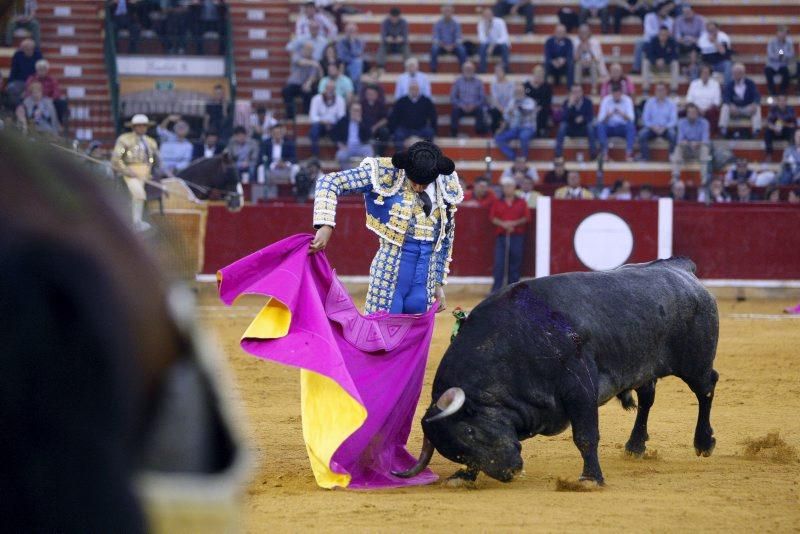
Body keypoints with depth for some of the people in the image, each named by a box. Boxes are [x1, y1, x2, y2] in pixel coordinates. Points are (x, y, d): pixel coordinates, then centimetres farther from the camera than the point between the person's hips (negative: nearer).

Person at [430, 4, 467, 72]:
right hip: (441, 46, 0)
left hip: (453, 46, 0)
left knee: (462, 51, -31)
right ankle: (433, 71, -25)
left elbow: (458, 38, -8)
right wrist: (444, 46, -27)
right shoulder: (438, 23, -6)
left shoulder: (456, 23, -4)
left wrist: (452, 46, -28)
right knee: (434, 49, -33)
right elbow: (435, 38, -10)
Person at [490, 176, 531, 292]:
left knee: (515, 263, 1)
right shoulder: (497, 203, 11)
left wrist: (515, 223, -12)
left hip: (517, 236, 0)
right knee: (499, 263, -6)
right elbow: (492, 217, 3)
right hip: (501, 236, 0)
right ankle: (496, 290, -4)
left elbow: (527, 218, 3)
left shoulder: (521, 203, 9)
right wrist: (503, 224, -13)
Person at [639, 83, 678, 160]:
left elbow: (673, 120, -3)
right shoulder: (649, 102, 7)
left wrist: (664, 128, -20)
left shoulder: (671, 104, 4)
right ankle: (645, 158, -30)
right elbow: (645, 119, 2)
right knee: (642, 134, -31)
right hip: (652, 128, 1)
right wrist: (653, 127, -16)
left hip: (666, 128, -1)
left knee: (673, 135, -34)